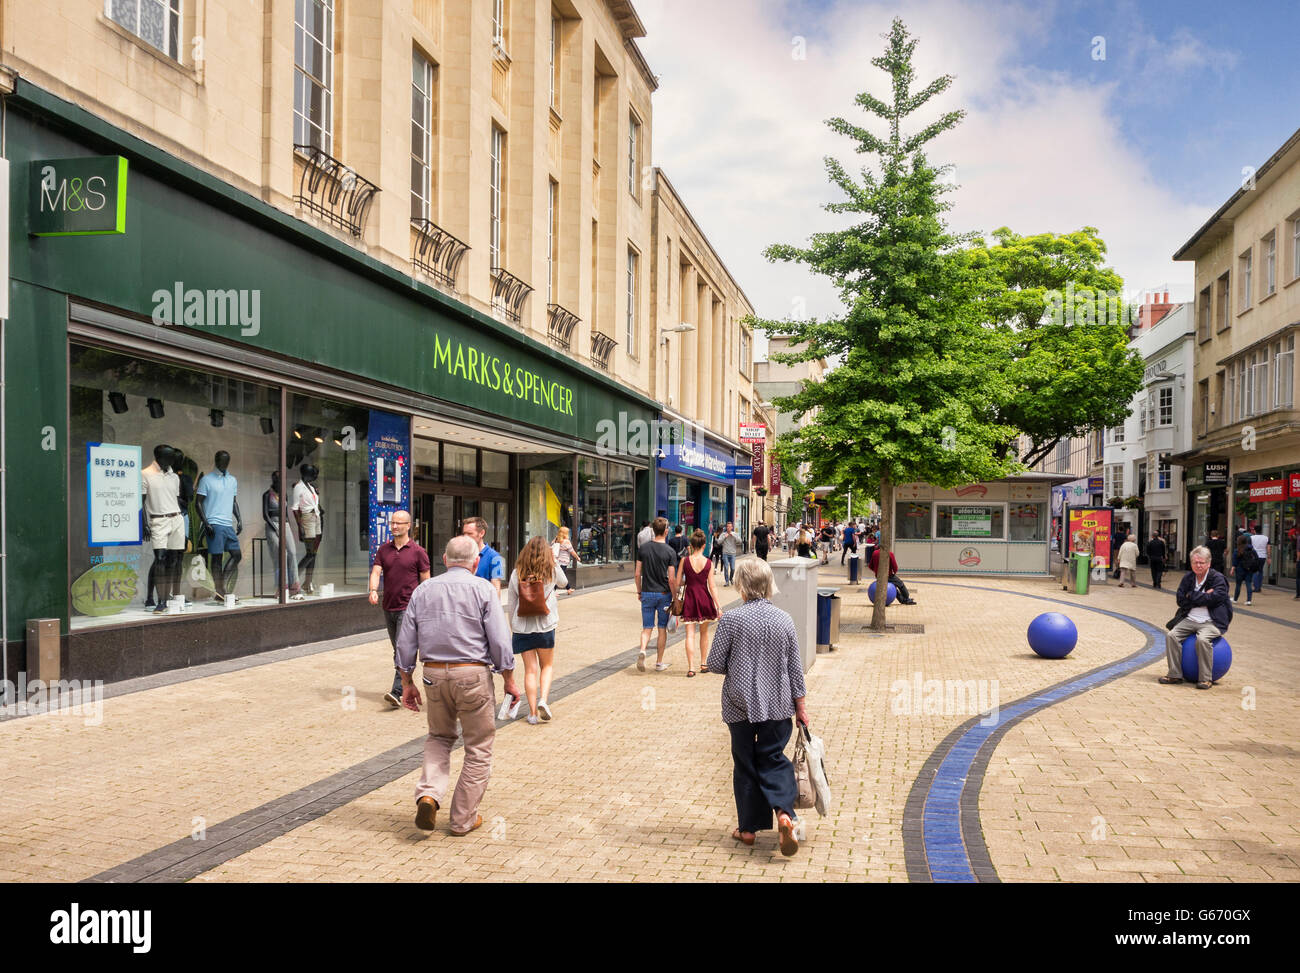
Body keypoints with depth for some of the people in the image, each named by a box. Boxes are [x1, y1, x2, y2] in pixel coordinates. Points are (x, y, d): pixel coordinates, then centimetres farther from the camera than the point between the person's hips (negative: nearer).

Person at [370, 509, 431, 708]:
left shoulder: (418, 552, -4)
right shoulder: (383, 549, 9)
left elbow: (426, 582, -2)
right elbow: (376, 572, -1)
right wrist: (373, 590, -22)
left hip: (408, 608, -6)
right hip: (388, 608, 6)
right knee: (398, 651, 14)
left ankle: (397, 692, -19)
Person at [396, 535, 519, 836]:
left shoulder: (423, 590, 7)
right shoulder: (483, 589, -4)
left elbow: (405, 642, 7)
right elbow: (500, 641, -8)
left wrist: (407, 683, 15)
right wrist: (509, 681, 1)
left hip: (434, 675, 4)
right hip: (473, 675, -4)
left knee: (439, 736, 24)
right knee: (478, 748, 10)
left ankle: (428, 794, 3)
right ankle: (463, 819, 16)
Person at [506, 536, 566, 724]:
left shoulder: (517, 574, 0)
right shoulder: (552, 571, -3)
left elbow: (510, 604, 5)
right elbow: (564, 582, 21)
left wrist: (513, 627, 15)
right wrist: (554, 562, 20)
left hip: (522, 626, 1)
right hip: (545, 625, -1)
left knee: (530, 670, 7)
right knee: (547, 666, 17)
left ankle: (533, 713, 7)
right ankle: (543, 699, -4)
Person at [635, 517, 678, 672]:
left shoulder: (644, 548, -1)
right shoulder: (669, 551, -10)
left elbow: (637, 575, 1)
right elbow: (672, 579, -12)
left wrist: (639, 592, 14)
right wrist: (675, 597, 0)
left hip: (647, 594, 2)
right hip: (664, 594, -2)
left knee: (647, 627, 8)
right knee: (662, 628, 11)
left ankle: (642, 650, -19)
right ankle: (659, 662, 18)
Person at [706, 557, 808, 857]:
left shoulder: (731, 619, -13)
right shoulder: (784, 619, -3)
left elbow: (715, 664, -8)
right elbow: (795, 667, 2)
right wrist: (801, 705, 10)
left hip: (741, 704, -2)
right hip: (777, 705, 2)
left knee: (745, 764, 11)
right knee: (773, 759, 12)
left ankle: (748, 828, 19)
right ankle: (784, 812, -11)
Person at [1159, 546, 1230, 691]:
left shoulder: (1218, 579, -4)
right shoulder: (1188, 578, 10)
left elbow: (1215, 599, -20)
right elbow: (1181, 600, 0)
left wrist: (1192, 596, -10)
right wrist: (1203, 597, -11)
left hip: (1212, 622, -5)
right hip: (1189, 619, 5)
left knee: (1202, 639, -33)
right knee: (1171, 635, -16)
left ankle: (1205, 679, -19)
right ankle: (1175, 674, -7)